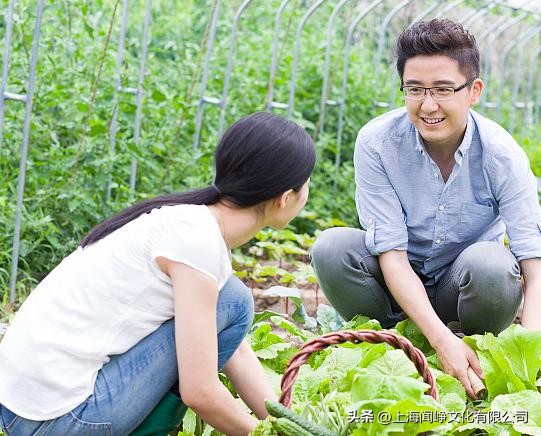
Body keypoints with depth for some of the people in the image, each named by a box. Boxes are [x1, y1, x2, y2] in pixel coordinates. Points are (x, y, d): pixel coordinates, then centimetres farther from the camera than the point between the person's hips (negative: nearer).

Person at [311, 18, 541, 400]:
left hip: (464, 287, -1)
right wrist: (442, 339, -37)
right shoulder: (376, 143, -20)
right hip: (400, 285, 1)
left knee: (490, 263, -35)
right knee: (332, 247, -28)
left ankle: (478, 365, -5)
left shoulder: (502, 154, -20)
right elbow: (391, 254, -23)